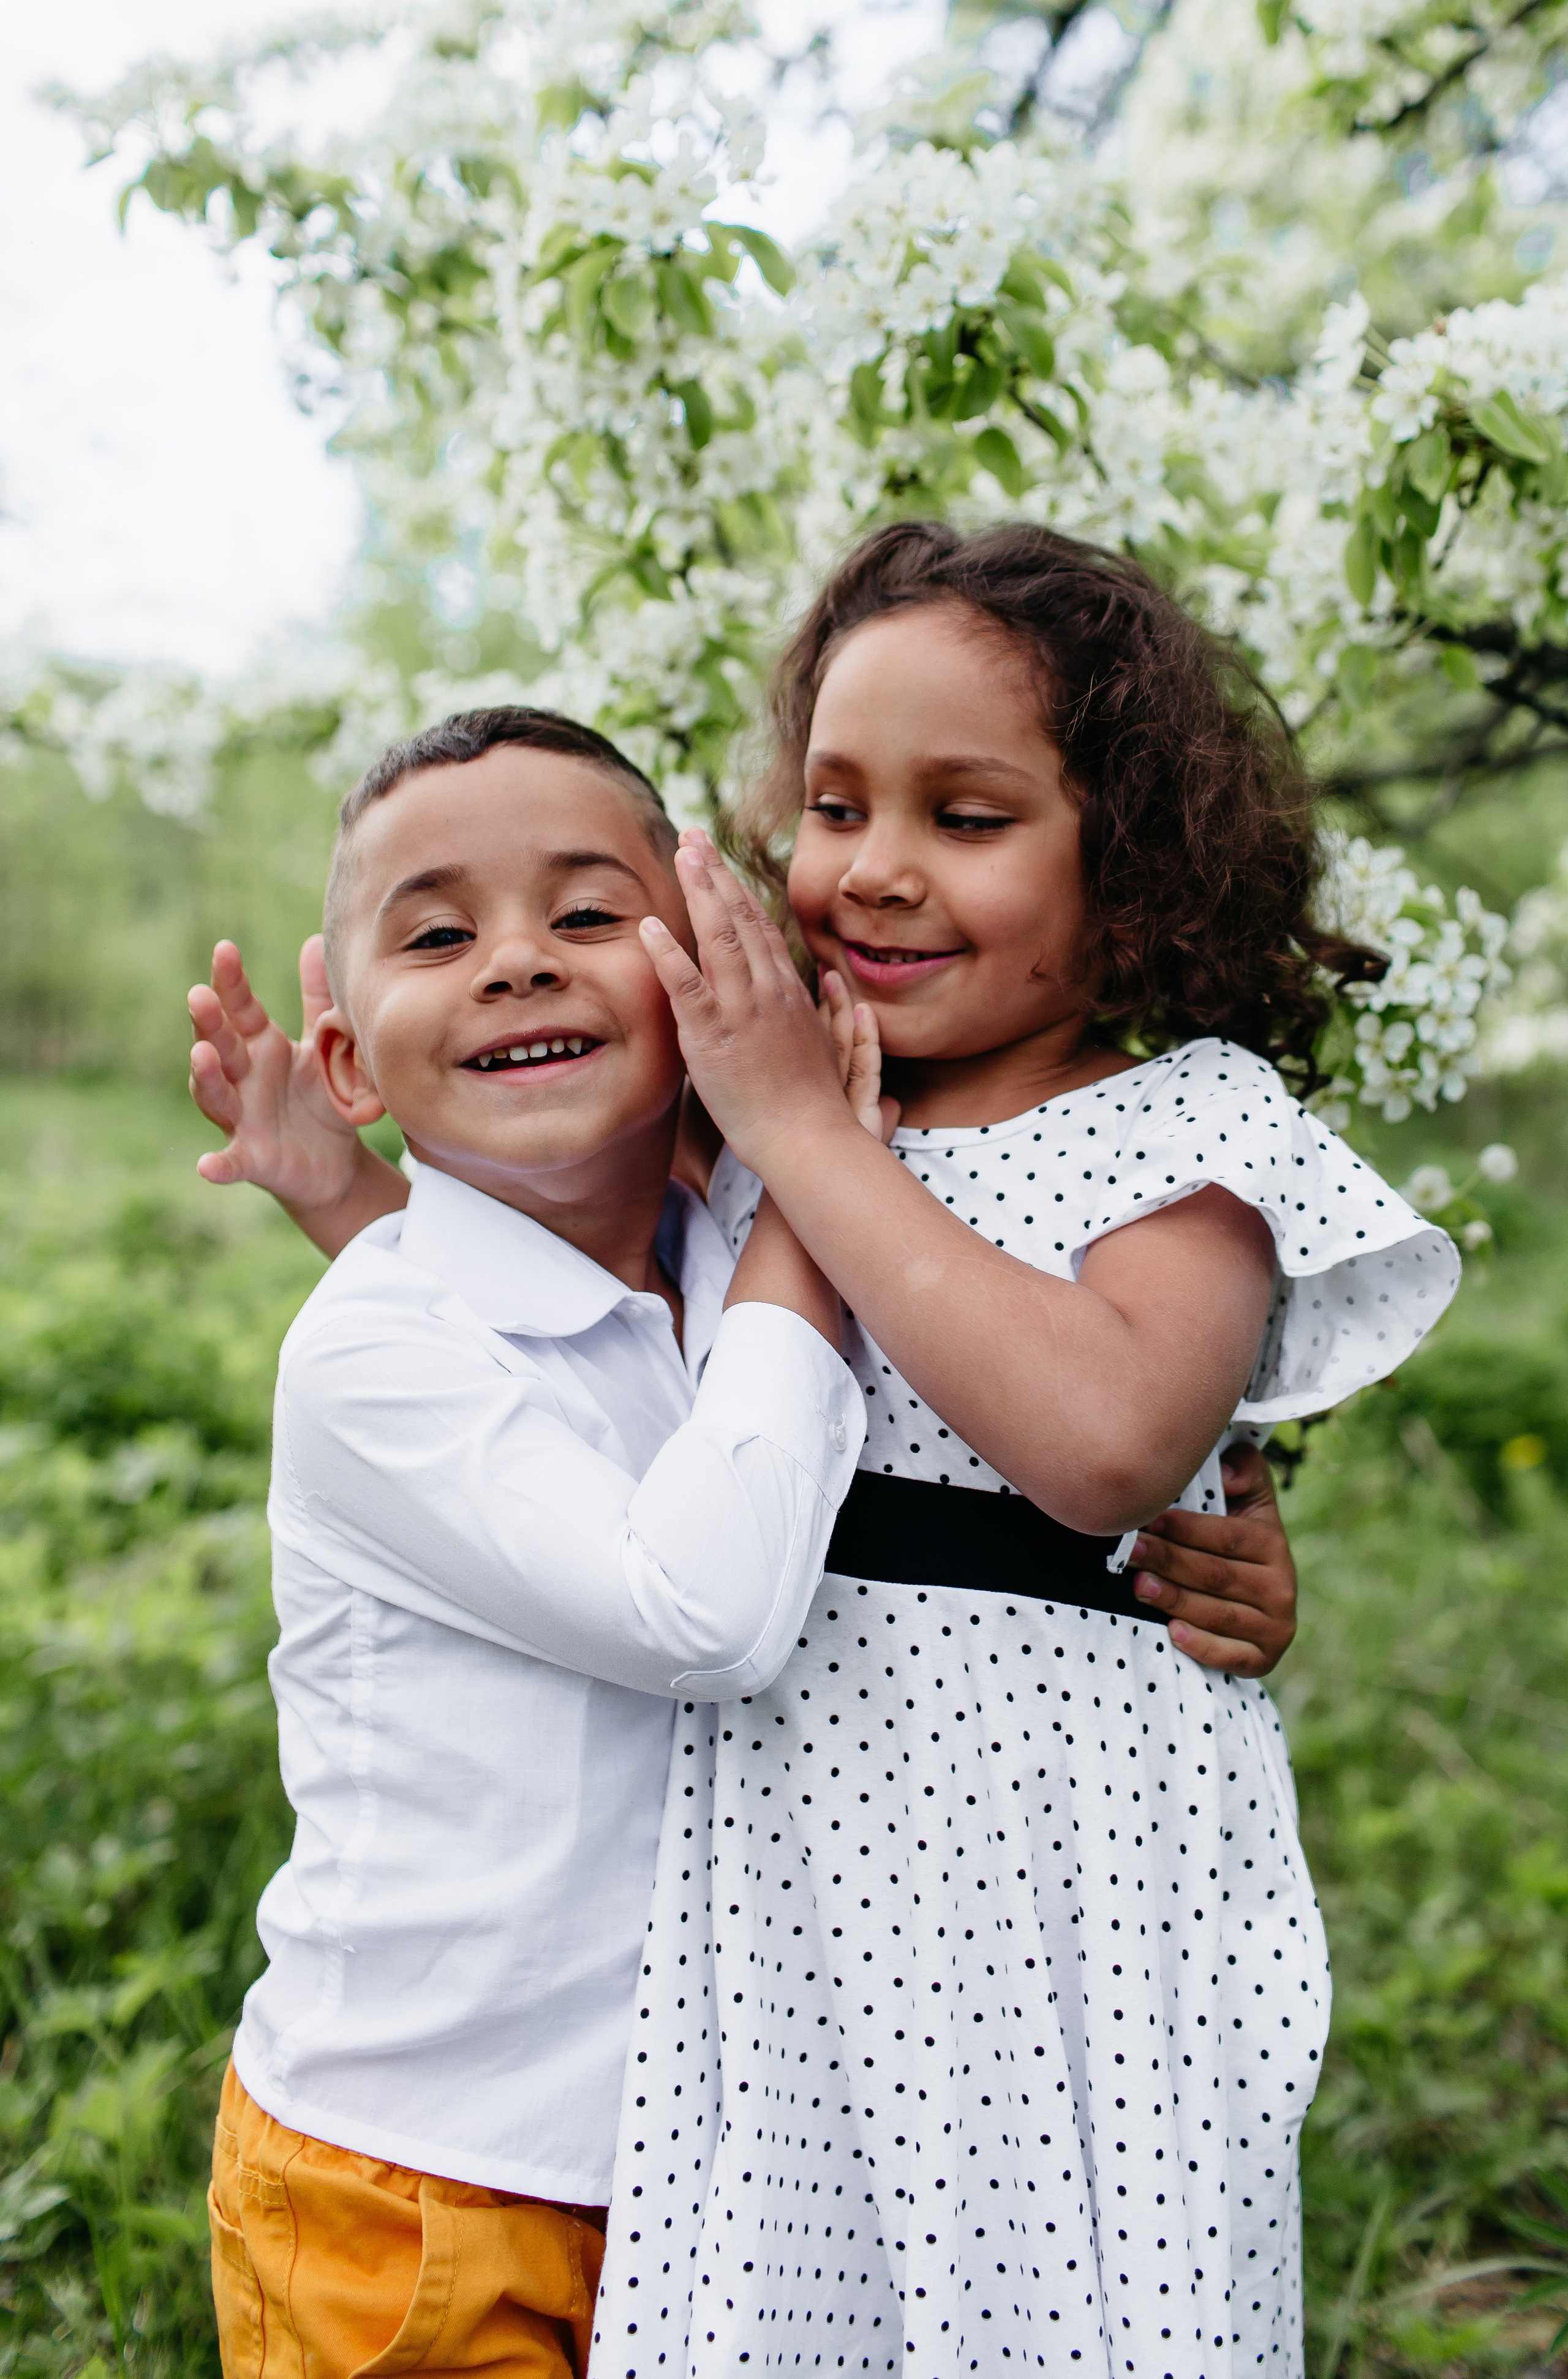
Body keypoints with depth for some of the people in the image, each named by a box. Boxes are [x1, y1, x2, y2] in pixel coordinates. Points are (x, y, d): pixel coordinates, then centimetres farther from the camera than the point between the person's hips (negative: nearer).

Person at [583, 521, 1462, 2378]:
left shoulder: (1194, 1123, -5)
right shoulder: (744, 1147, 10)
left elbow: (1107, 1443, -24)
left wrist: (803, 1126, -17)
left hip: (1061, 1884, -4)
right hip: (776, 1875, 4)